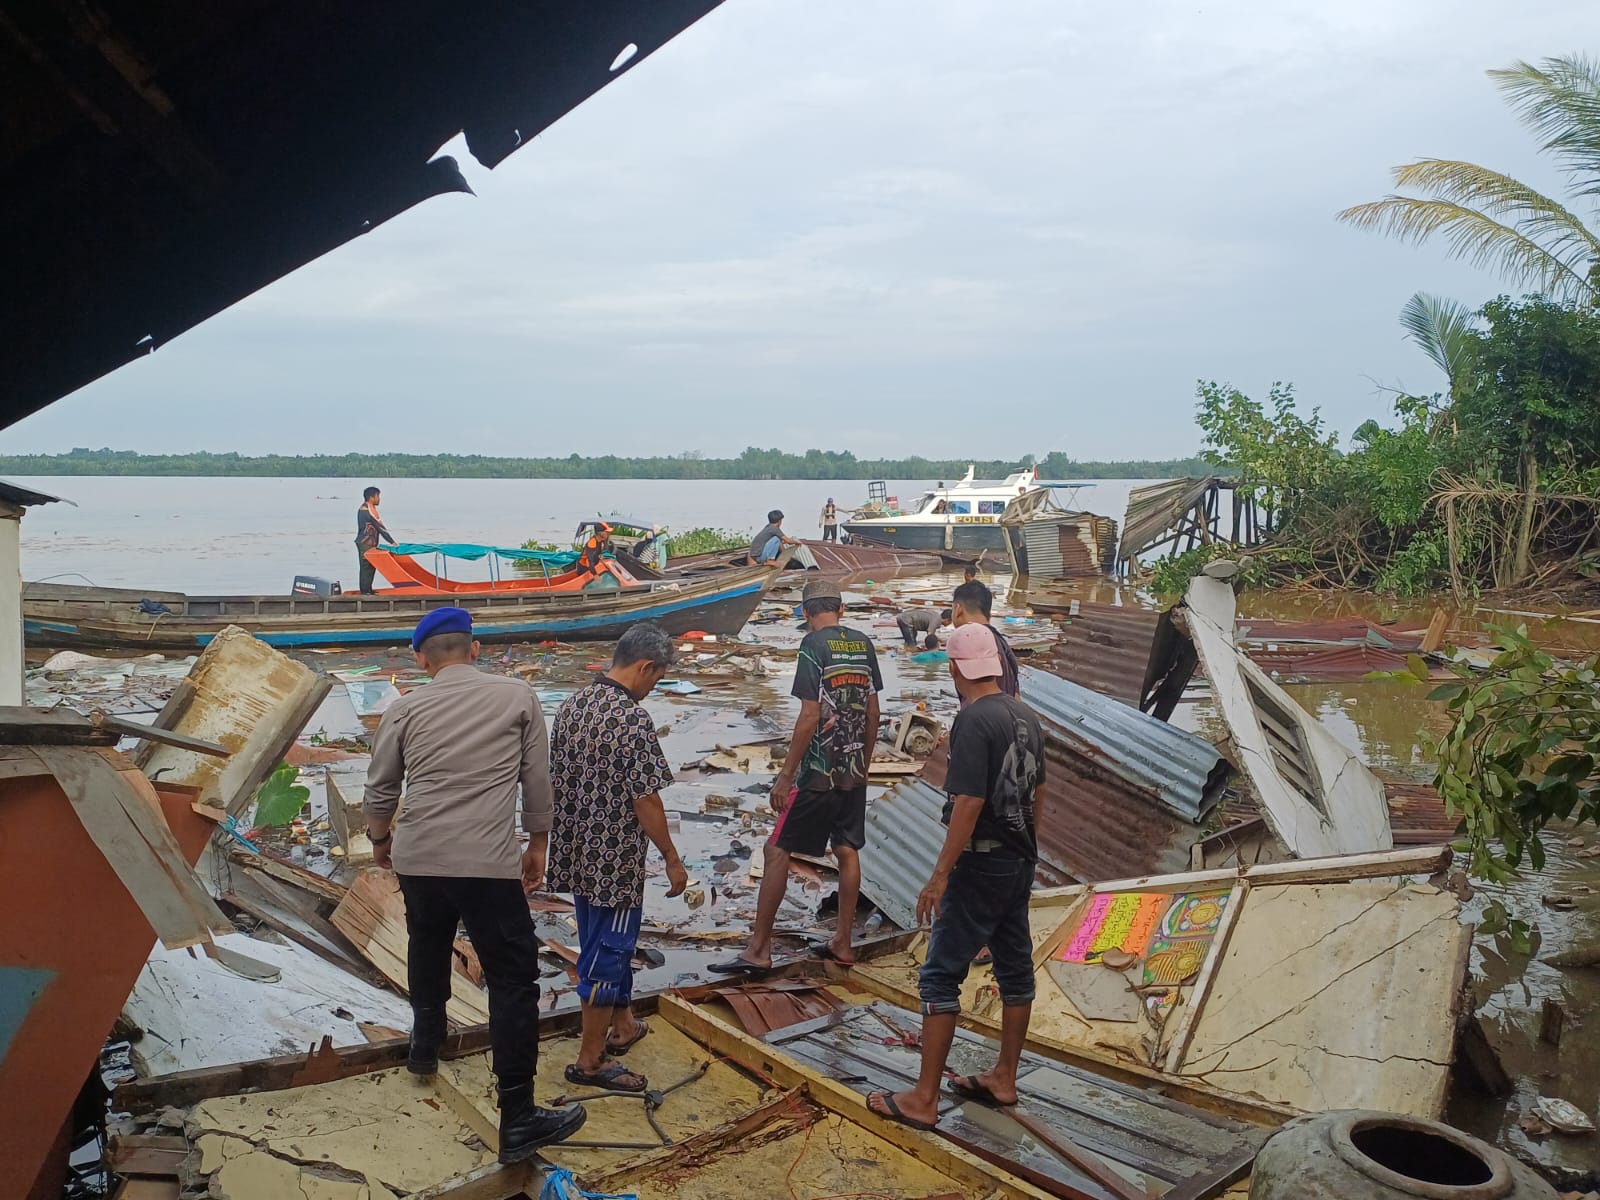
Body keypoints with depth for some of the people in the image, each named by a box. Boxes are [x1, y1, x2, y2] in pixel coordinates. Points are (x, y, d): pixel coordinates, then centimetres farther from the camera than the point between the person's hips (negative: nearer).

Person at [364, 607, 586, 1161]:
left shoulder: (405, 708, 4)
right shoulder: (518, 695, -1)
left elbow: (381, 789, 14)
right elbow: (537, 780, 4)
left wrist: (380, 841, 33)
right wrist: (537, 845, 17)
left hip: (417, 857, 4)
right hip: (488, 864, -4)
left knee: (428, 948, 29)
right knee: (513, 977, 2)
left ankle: (426, 1044, 50)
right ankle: (518, 1119, 1)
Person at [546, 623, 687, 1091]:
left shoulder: (571, 706, 3)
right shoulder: (633, 720, -21)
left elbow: (556, 780, 11)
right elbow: (645, 802, -20)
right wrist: (673, 860, -9)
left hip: (575, 854, 8)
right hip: (615, 859, -8)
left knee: (605, 943, 23)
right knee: (607, 954, 4)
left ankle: (623, 1025, 40)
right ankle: (591, 1061, 14)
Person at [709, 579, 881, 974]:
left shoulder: (814, 645, -12)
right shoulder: (863, 644, 7)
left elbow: (810, 716, -17)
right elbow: (872, 712, 12)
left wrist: (786, 775, -12)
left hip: (818, 774, -7)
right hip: (854, 771, 7)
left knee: (777, 851, -1)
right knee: (847, 851, 14)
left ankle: (758, 949, 1)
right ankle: (842, 943, 22)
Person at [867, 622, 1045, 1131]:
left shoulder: (973, 721, -20)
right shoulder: (1027, 717, 6)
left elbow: (969, 802, -25)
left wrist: (940, 874, -21)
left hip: (980, 864, -9)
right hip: (1021, 859, 9)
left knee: (941, 975, -2)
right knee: (1015, 968, 16)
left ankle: (924, 1099, 2)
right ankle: (1003, 1078, 29)